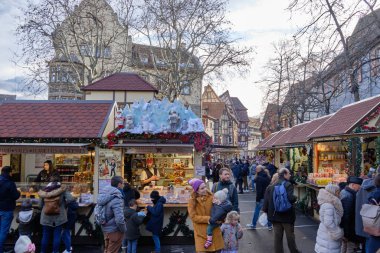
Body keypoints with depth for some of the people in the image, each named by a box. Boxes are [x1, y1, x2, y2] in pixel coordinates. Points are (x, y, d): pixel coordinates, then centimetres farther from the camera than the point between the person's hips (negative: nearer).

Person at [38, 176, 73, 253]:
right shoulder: (62, 189, -8)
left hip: (46, 217, 2)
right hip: (59, 217, -2)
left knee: (45, 236, 13)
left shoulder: (44, 191, 0)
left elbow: (41, 204, 5)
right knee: (57, 235, 5)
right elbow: (70, 199, -16)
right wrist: (63, 204, 2)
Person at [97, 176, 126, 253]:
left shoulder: (103, 194, 0)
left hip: (105, 229, 8)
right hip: (114, 230, -8)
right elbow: (119, 219, -32)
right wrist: (124, 230, -14)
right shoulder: (117, 198, -26)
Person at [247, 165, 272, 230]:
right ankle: (270, 225, 16)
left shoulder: (259, 178, -16)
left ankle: (253, 224, 15)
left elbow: (258, 190, -19)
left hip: (261, 197, -7)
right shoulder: (268, 177, 8)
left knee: (257, 211, 5)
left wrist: (257, 198, -15)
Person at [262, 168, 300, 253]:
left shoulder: (271, 186, 2)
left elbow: (266, 200, 0)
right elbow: (290, 198, -28)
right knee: (290, 236, 13)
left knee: (277, 237, 11)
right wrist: (295, 198, -7)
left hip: (275, 215, 4)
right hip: (287, 215, -4)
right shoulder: (288, 185, -14)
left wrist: (266, 211, 11)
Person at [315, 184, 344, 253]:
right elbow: (328, 223, -26)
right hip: (328, 237, -10)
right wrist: (337, 233, -15)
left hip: (326, 234, 10)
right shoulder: (328, 206, -22)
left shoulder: (327, 203, 8)